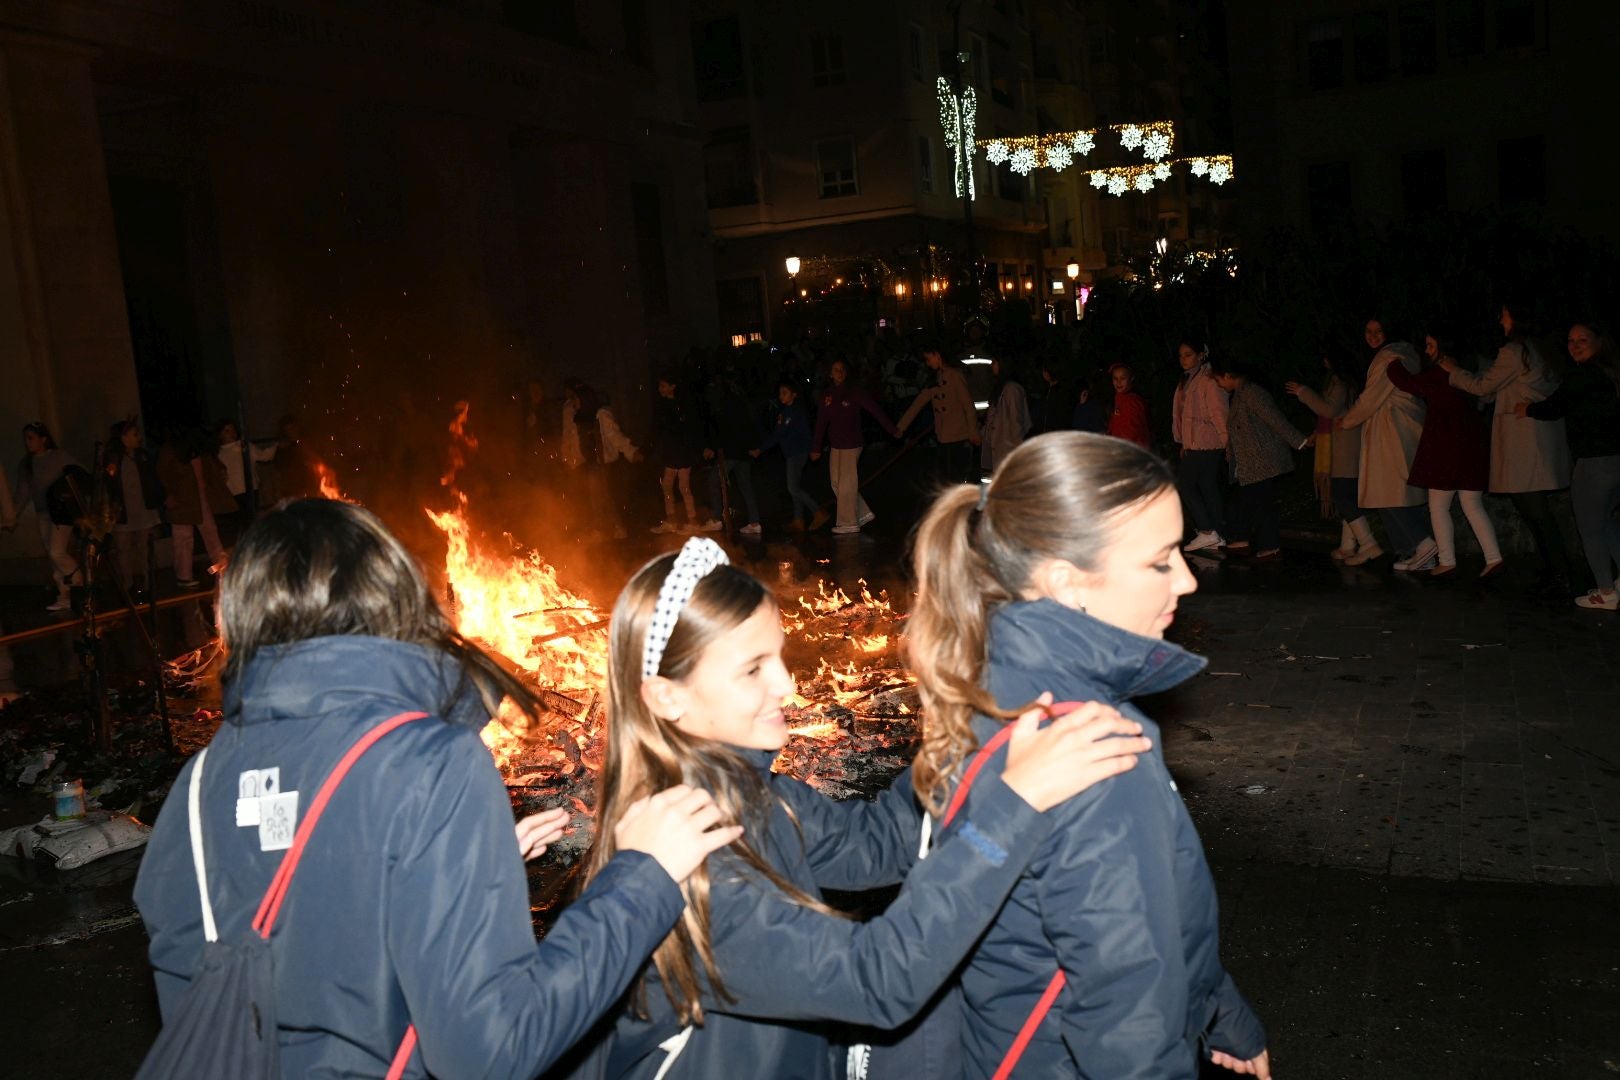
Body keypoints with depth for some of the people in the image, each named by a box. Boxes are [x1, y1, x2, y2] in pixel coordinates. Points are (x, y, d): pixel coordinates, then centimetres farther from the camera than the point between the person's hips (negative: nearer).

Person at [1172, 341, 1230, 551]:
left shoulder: (1208, 380, -12)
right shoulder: (1186, 381, 15)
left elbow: (1219, 413, -15)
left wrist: (1227, 441, -16)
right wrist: (1183, 443, 16)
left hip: (1206, 443, -9)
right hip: (1193, 444, 9)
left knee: (1185, 482, -8)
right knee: (1208, 487, 9)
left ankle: (1207, 531, -5)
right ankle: (1217, 535, 12)